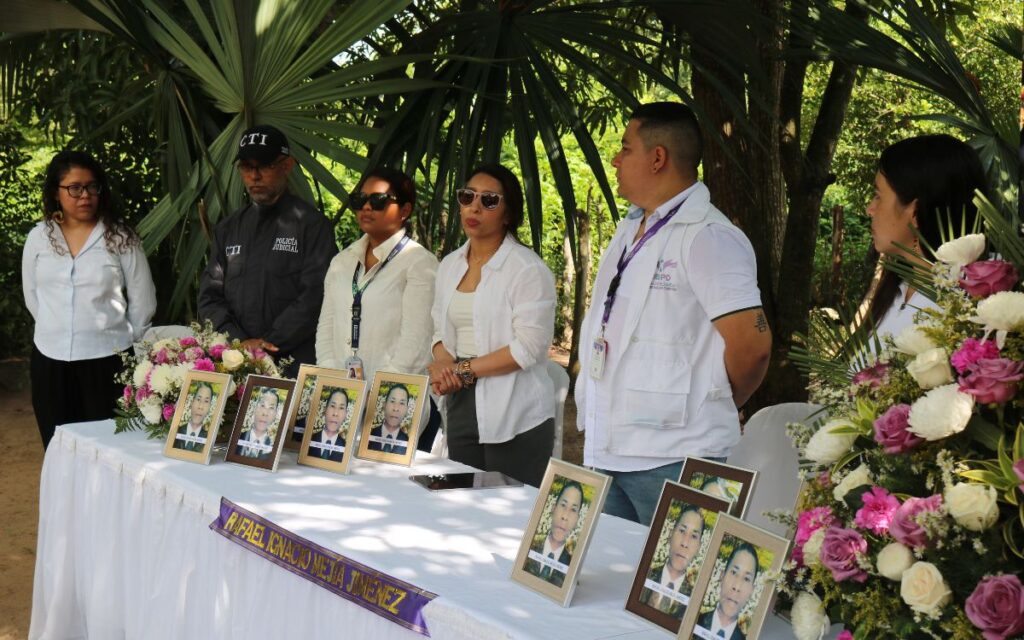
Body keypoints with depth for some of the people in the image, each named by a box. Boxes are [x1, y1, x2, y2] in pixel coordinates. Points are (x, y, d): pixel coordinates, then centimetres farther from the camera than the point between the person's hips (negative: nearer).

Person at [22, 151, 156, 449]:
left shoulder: (120, 237, -4)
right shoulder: (38, 238, 4)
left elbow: (142, 302, 1)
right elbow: (32, 296, 14)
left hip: (107, 360, -3)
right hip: (51, 361, 3)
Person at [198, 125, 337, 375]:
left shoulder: (311, 224, 0)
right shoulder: (227, 229, 17)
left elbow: (315, 296, -9)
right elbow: (210, 296, 11)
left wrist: (269, 343, -12)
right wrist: (240, 342, -5)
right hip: (234, 363, 4)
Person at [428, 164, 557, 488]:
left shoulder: (528, 268, -9)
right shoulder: (449, 265, 13)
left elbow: (527, 349, -15)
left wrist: (464, 370, -11)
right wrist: (443, 364, -5)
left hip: (515, 419, -6)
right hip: (461, 409, 6)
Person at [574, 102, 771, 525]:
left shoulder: (707, 236, -13)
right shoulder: (630, 229, 16)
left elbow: (751, 344, -20)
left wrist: (711, 406, -3)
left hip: (671, 458, -8)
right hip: (606, 450, 9)